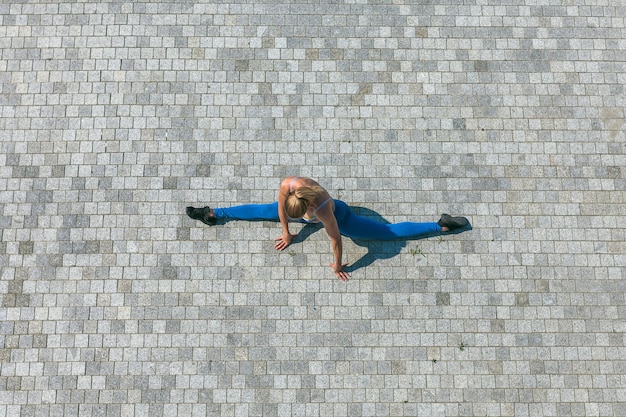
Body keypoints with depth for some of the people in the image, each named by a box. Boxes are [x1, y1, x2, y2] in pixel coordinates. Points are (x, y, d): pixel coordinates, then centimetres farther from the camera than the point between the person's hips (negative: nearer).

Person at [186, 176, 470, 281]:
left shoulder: (323, 211, -45)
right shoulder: (287, 186, -34)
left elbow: (336, 239, -30)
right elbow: (280, 208, -12)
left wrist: (338, 266, -14)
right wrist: (286, 233, 2)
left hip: (340, 216, -5)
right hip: (310, 208, 5)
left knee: (388, 231, 0)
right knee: (263, 211, 11)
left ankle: (441, 225, 8)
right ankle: (214, 214, 29)